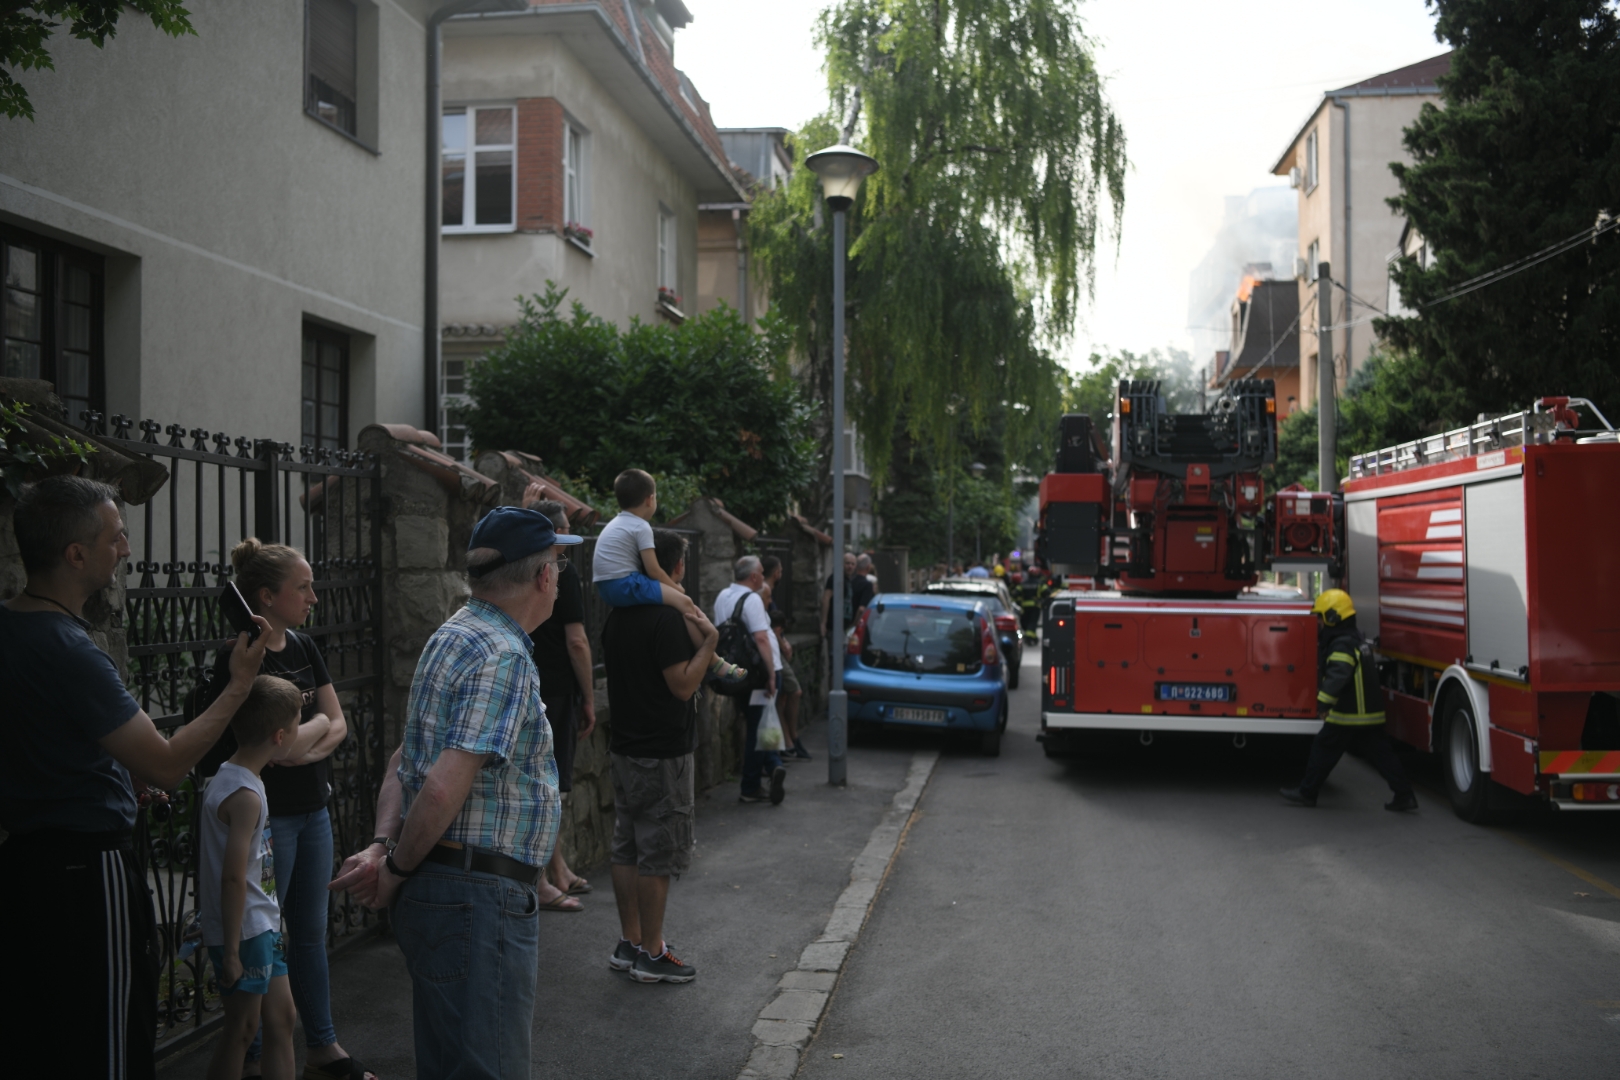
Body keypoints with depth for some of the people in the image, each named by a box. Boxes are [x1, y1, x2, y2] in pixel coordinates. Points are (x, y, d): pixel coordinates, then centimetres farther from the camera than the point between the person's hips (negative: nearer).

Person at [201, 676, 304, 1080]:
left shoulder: (228, 776, 7)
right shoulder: (246, 795, -23)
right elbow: (233, 878, -24)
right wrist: (231, 951, -22)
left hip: (261, 926, 9)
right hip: (244, 931, -9)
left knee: (280, 1016, 13)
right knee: (243, 1028, 3)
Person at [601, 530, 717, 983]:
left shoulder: (616, 617, 9)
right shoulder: (667, 619, -18)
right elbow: (683, 686, -20)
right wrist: (710, 639, -16)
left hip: (625, 751, 9)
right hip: (663, 756, -9)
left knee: (628, 850, 13)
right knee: (658, 856, 0)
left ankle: (628, 944, 22)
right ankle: (651, 954, 7)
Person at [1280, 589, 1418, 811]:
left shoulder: (1342, 645, -16)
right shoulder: (1357, 640, 16)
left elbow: (1337, 676, -30)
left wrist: (1324, 702, -36)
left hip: (1348, 715, -9)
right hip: (1371, 713, 9)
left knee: (1323, 749, 2)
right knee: (1380, 754, 9)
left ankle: (1307, 792, 10)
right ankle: (1404, 794, 6)